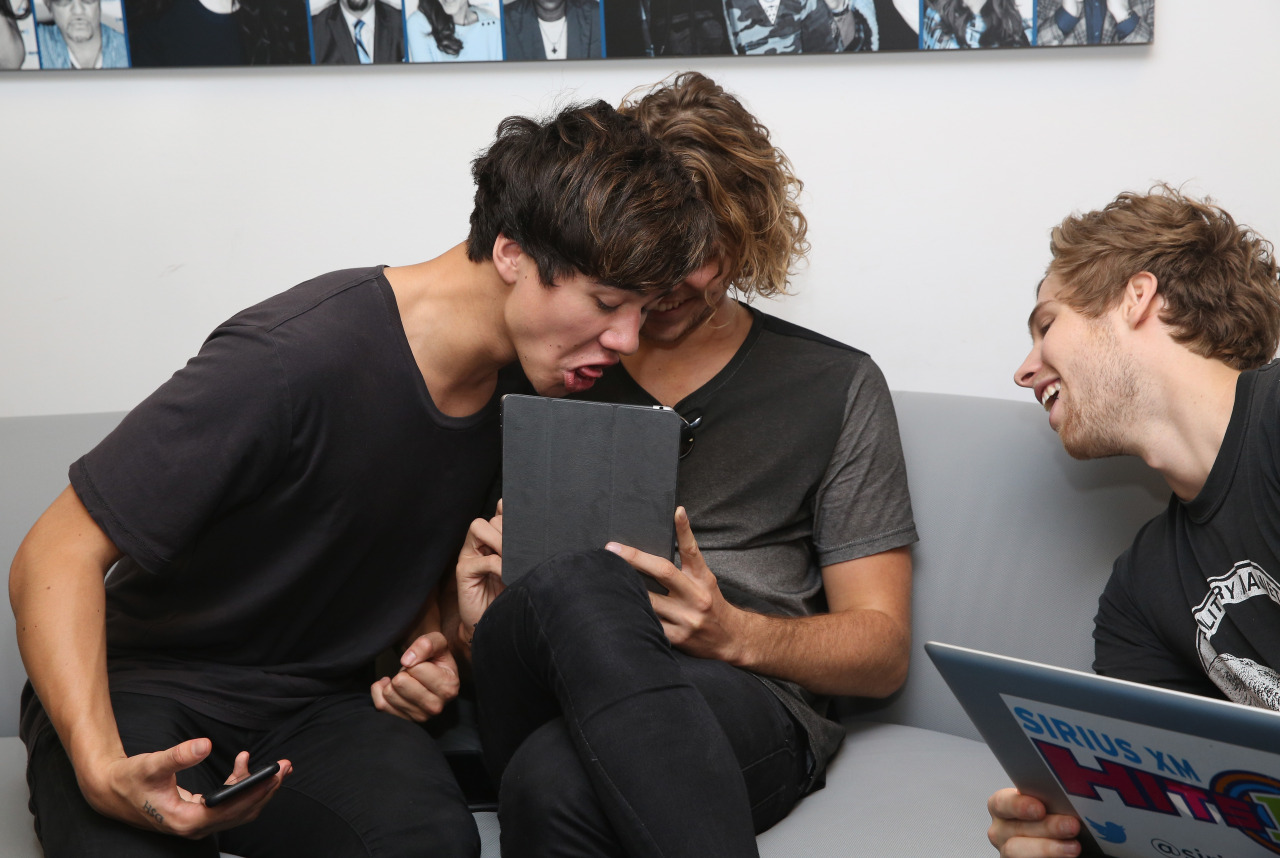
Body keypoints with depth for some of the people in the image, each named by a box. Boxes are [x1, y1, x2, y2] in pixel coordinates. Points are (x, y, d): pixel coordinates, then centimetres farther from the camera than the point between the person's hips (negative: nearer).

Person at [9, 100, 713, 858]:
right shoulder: (288, 360, -26)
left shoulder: (522, 384, -1)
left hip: (318, 706, 5)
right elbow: (58, 556, -21)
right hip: (146, 689, -5)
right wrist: (101, 767, -35)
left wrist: (432, 649, -5)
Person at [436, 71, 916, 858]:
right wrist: (471, 623, -6)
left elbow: (882, 651, 9)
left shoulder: (836, 387, 12)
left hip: (746, 701, -3)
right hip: (532, 699, 3)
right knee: (578, 586, -36)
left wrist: (736, 635, -13)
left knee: (556, 782, -40)